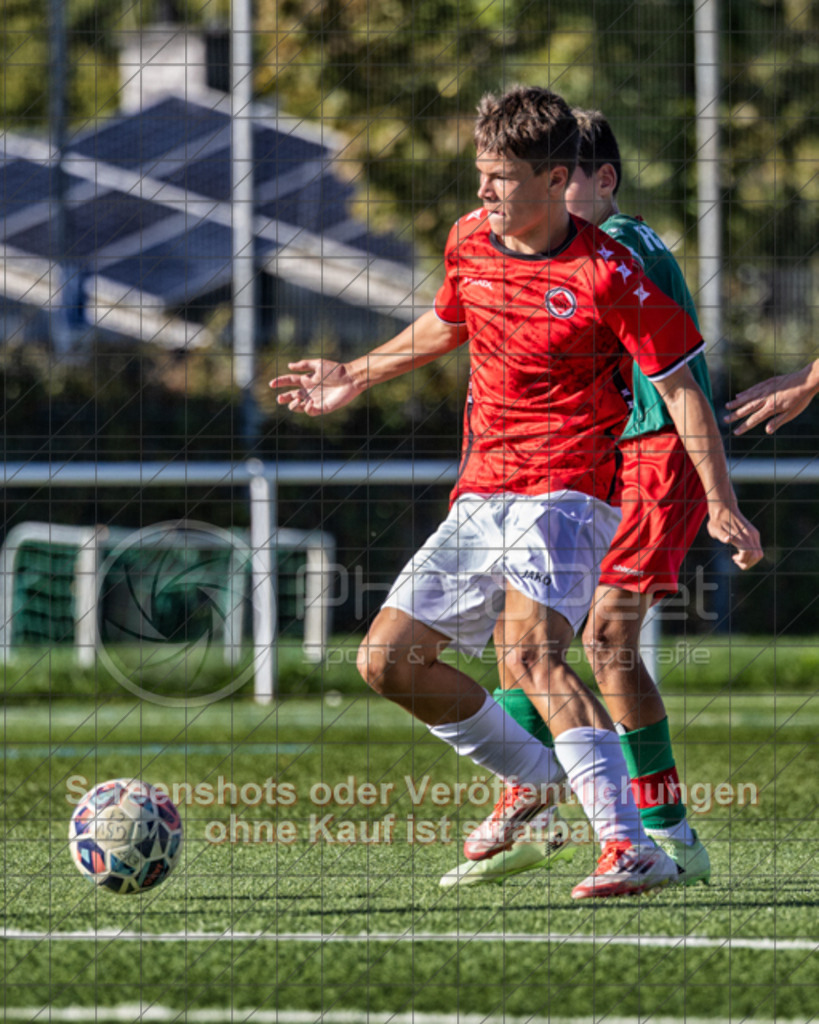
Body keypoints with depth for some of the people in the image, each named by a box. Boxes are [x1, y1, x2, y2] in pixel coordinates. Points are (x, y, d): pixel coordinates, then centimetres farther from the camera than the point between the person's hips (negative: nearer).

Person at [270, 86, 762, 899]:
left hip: (565, 493, -8)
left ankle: (628, 845, -37)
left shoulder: (605, 275, -13)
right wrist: (357, 376, 32)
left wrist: (720, 505, -14)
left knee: (532, 654, -31)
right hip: (479, 498, 8)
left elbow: (679, 383, -9)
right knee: (386, 660, 5)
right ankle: (532, 778, 25)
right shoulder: (469, 241, 6)